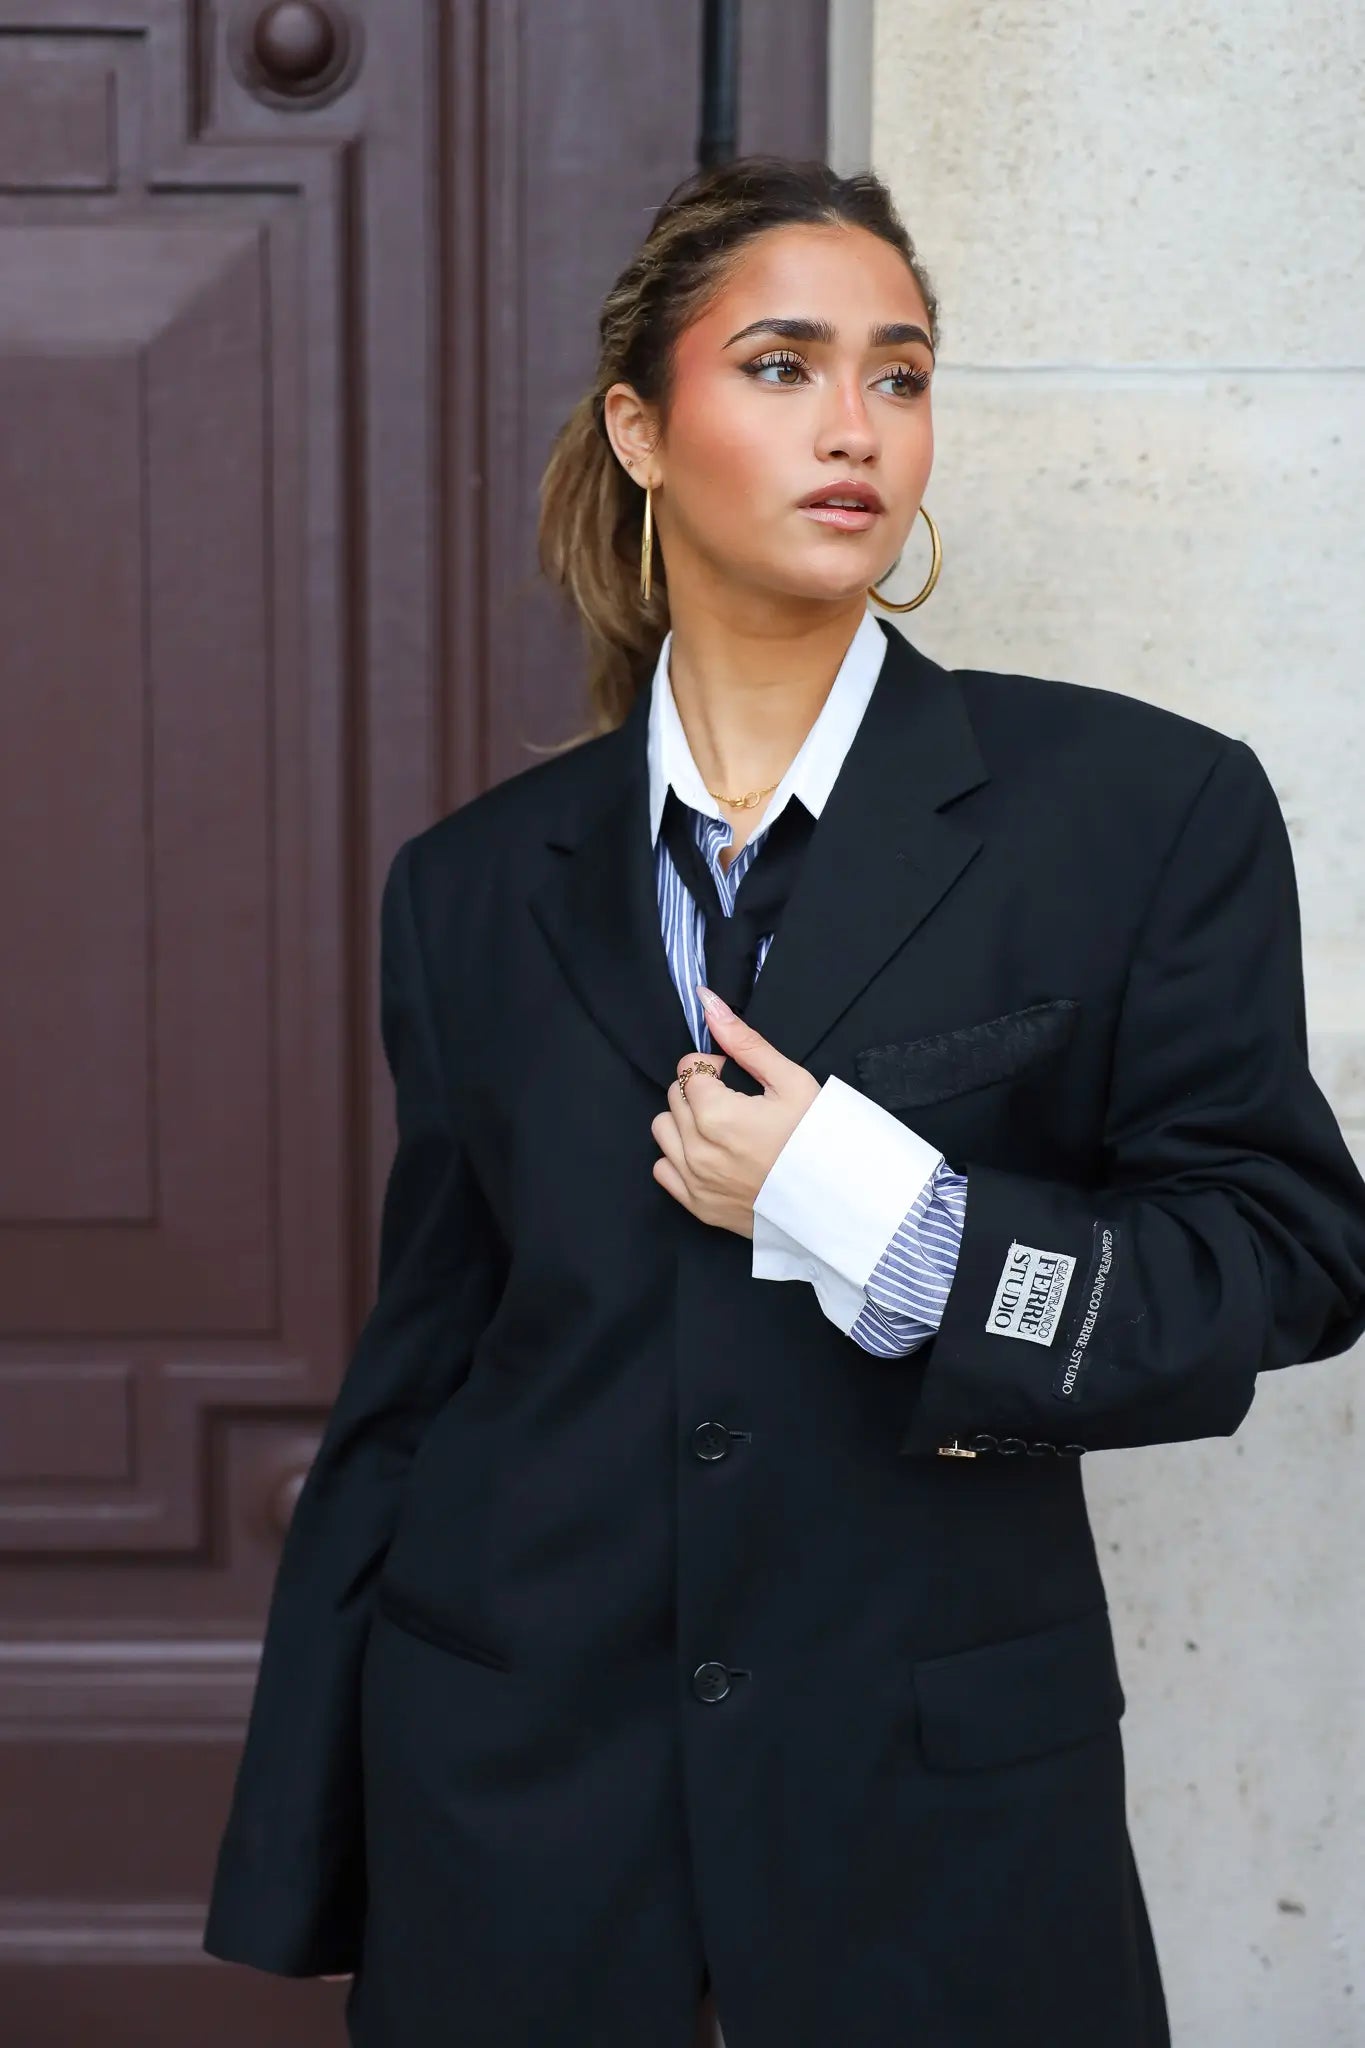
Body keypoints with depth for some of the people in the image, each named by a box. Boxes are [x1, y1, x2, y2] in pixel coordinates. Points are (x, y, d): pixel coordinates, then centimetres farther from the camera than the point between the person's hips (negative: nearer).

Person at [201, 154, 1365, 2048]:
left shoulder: (1146, 808, -4)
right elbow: (418, 1368, 8)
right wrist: (306, 1871, 10)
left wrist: (892, 1222, -17)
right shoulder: (476, 885, 5)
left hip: (940, 1795, -2)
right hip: (509, 1777, 2)